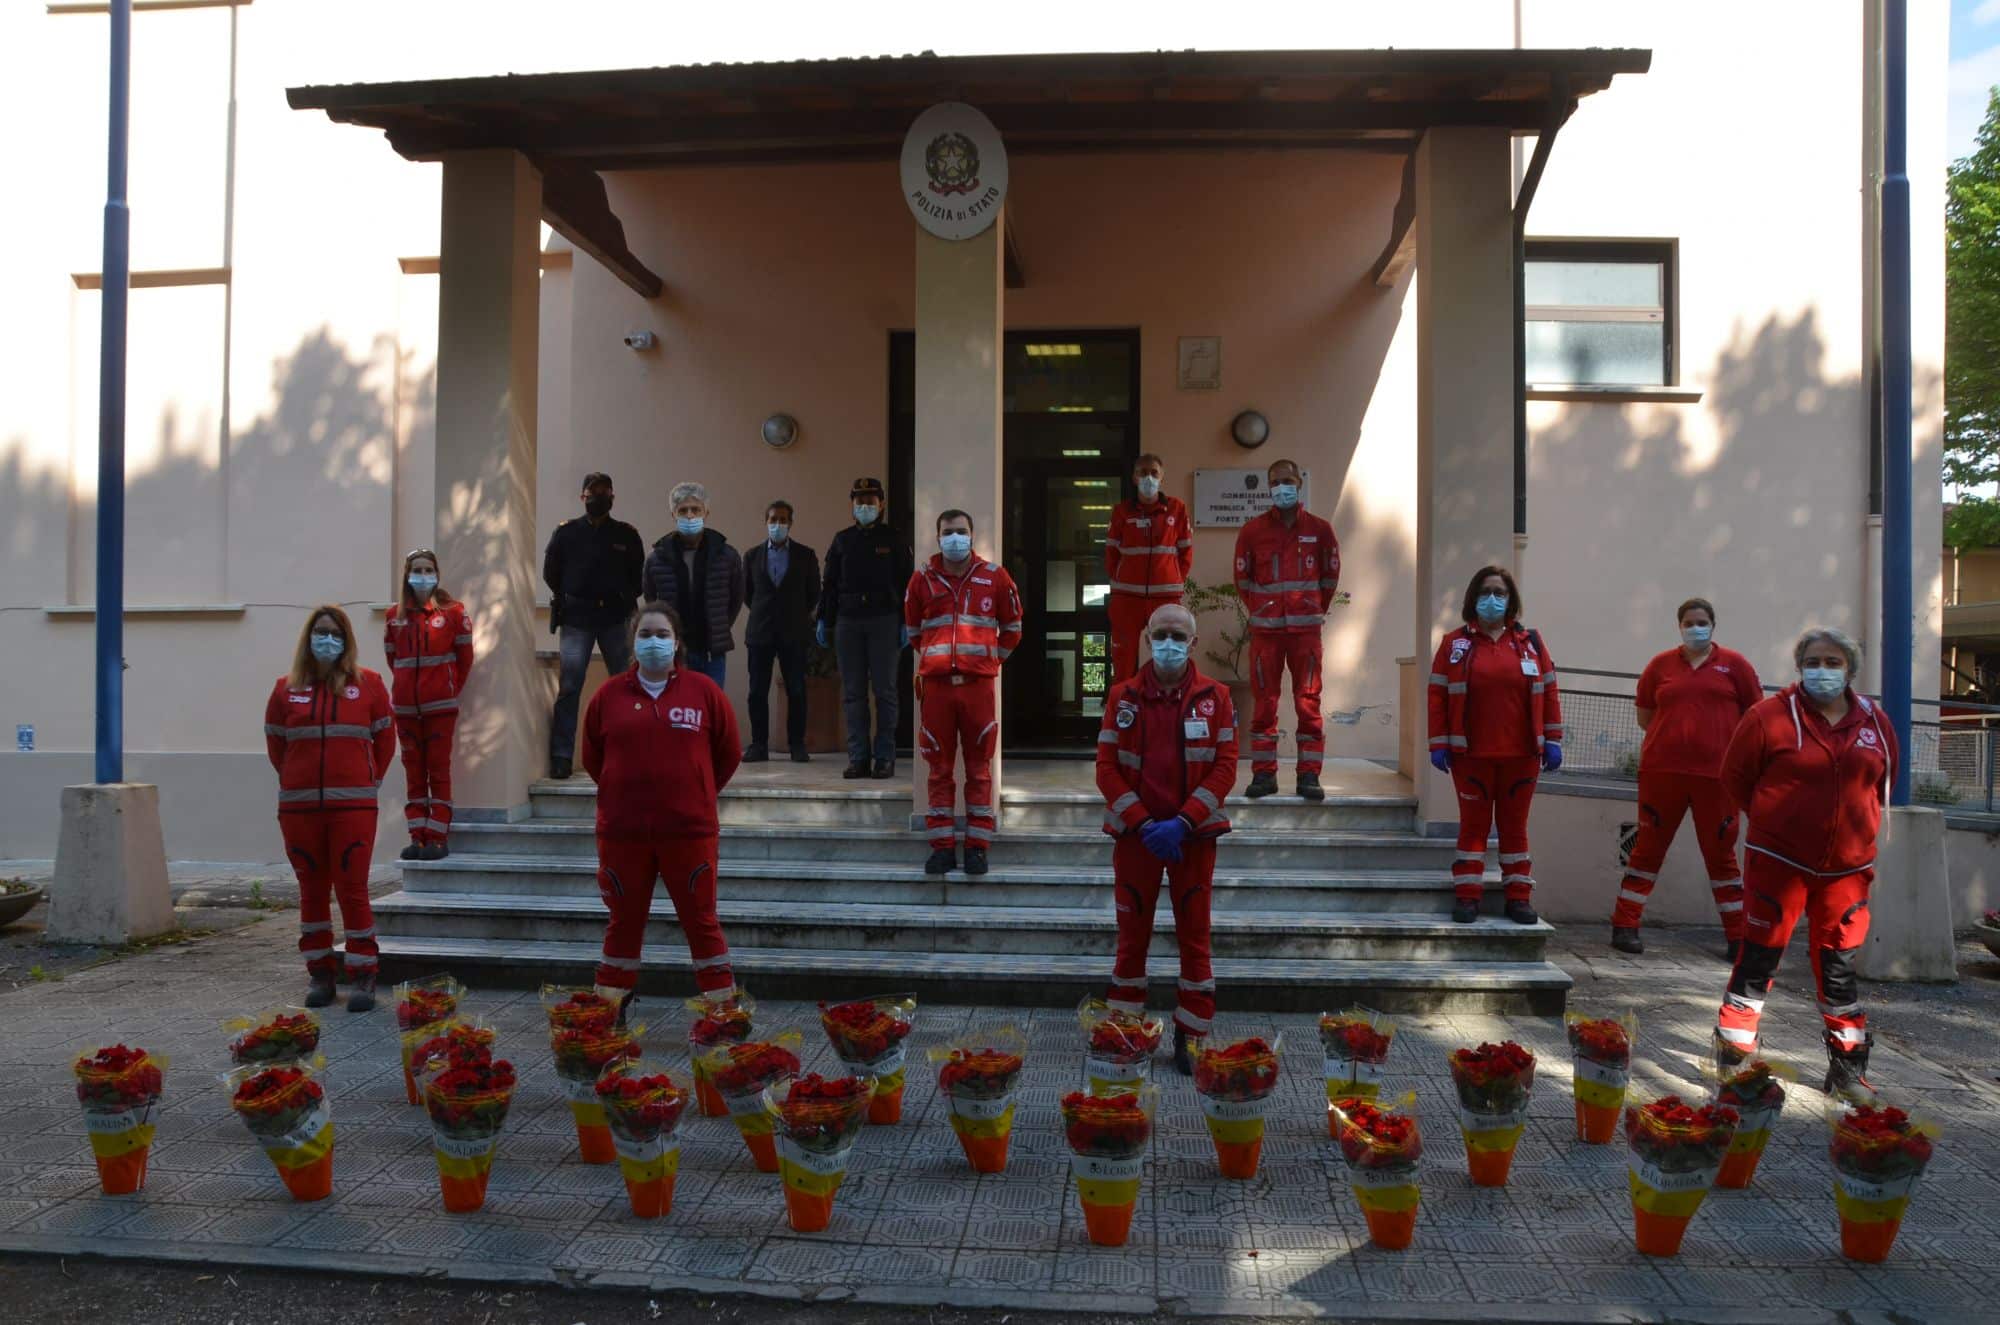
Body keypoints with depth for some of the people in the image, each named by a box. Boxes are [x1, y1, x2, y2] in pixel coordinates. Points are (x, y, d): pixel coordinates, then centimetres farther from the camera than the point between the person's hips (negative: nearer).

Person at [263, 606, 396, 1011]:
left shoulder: (367, 684, 3)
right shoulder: (286, 688, 8)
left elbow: (384, 737, 9)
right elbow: (275, 742, 16)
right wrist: (296, 780, 13)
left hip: (353, 804, -2)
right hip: (299, 806, 2)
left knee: (352, 888, -4)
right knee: (312, 889, 9)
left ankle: (362, 974, 2)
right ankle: (320, 971, 19)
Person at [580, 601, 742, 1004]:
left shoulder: (704, 691, 0)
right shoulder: (609, 695, 3)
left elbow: (728, 753, 7)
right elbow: (592, 757, 14)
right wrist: (625, 791, 14)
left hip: (689, 830, -1)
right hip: (622, 831, 2)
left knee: (701, 920, 5)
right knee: (624, 921, 12)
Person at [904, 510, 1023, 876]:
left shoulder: (994, 577, 3)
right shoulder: (922, 579, 5)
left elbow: (1011, 627, 16)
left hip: (978, 684, -1)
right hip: (936, 684, 1)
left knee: (979, 767, 3)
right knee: (940, 768, 5)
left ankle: (977, 847, 10)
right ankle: (942, 848, 11)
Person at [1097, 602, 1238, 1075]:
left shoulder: (1215, 697, 0)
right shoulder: (1123, 696, 2)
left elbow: (1225, 766, -4)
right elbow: (1107, 767, -1)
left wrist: (1183, 822, -14)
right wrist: (1143, 824, -12)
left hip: (1194, 836, 0)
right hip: (1135, 835, 0)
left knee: (1194, 935, 5)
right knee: (1132, 934, 7)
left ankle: (1191, 1036, 15)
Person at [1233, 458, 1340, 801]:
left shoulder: (1319, 530, 5)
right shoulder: (1252, 531, 4)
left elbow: (1330, 576, 14)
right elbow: (1243, 578, 12)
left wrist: (1315, 611, 12)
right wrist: (1259, 611, 10)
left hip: (1305, 629, 0)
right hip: (1265, 630, 0)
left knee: (1308, 702, -1)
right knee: (1264, 702, 3)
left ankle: (1309, 775, 5)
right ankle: (1263, 773, 10)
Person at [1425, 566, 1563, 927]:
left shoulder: (1530, 642, 6)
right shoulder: (1455, 643, 2)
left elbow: (1548, 693, 6)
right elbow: (1438, 695, 0)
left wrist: (1552, 741, 2)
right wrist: (1439, 744, -5)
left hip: (1521, 755, 1)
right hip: (1471, 755, -1)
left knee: (1515, 824, 9)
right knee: (1473, 823, 5)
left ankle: (1518, 896, 15)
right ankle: (1467, 895, 10)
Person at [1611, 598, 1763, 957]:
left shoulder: (1734, 664, 5)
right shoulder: (1661, 665, 8)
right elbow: (1644, 716, 13)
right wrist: (1675, 730, 4)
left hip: (1716, 774, 0)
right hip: (1662, 770, 1)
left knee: (1721, 853, 7)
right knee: (1648, 848, 5)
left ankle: (1738, 937, 15)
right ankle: (1624, 926, 10)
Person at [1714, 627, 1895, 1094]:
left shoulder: (1875, 723, 6)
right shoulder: (1771, 715, -7)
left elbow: (1883, 782, 21)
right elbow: (1735, 777, 0)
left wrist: (1858, 824, 13)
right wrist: (1774, 820, 5)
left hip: (1847, 868, 4)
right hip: (1779, 862, -4)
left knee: (1839, 967, 14)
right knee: (1759, 959, 0)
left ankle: (1848, 1068, 26)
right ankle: (1733, 1056, 8)